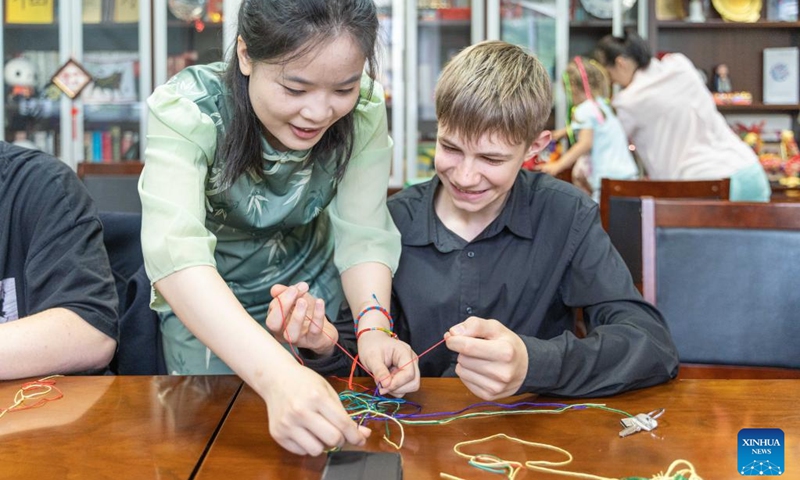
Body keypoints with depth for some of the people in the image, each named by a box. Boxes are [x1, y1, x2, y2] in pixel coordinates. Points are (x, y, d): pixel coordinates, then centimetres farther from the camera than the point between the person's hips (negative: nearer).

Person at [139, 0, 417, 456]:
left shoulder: (364, 111, -22)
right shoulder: (186, 110, -33)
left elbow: (364, 233, -20)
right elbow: (176, 251, -46)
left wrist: (374, 324, -41)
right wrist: (277, 374, -60)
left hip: (312, 291, 2)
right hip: (205, 306, -2)